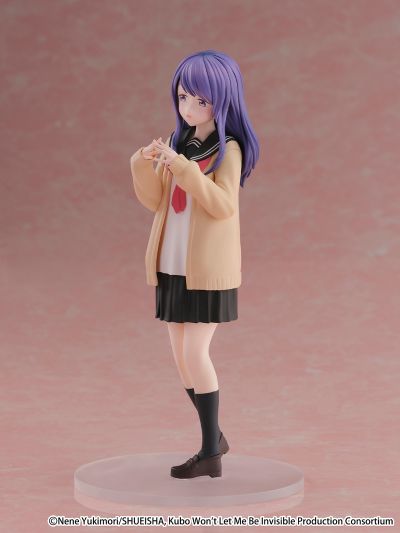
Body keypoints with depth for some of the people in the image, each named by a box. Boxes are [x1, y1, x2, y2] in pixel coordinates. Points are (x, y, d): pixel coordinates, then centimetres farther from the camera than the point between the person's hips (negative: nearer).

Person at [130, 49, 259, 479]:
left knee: (195, 353, -10)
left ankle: (210, 452, -3)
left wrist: (185, 169, -31)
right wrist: (145, 164, -12)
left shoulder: (228, 150, -10)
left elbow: (223, 205, -22)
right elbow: (154, 201, 6)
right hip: (173, 266, 7)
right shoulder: (179, 143, 9)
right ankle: (214, 436, 24)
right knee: (181, 355, 10)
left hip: (208, 268, -7)